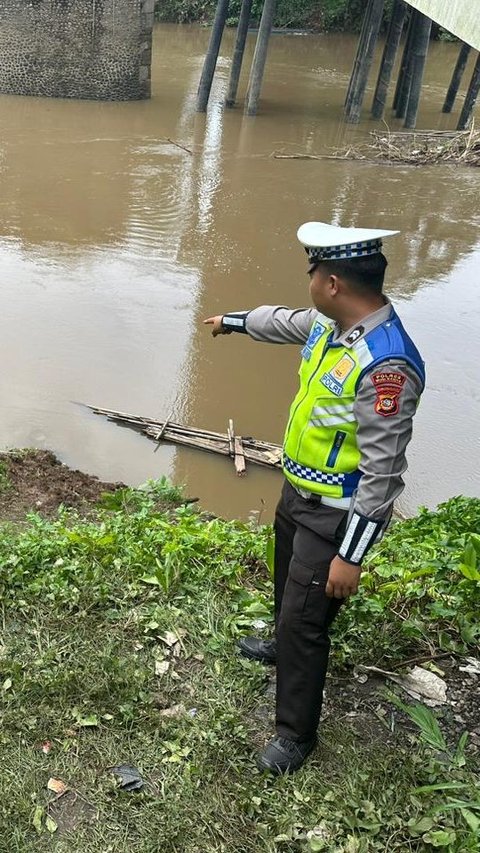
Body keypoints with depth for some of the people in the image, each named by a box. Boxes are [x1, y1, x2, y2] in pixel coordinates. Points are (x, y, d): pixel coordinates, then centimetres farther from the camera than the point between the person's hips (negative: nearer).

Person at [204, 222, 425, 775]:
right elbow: (283, 322, 20)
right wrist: (232, 321, 37)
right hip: (297, 491, 9)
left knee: (304, 619, 3)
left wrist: (350, 556, -25)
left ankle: (296, 734, 26)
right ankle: (284, 650, 60)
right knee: (288, 584, 30)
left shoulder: (386, 364, -33)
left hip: (335, 516, -9)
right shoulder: (330, 323, -5)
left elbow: (383, 474, -30)